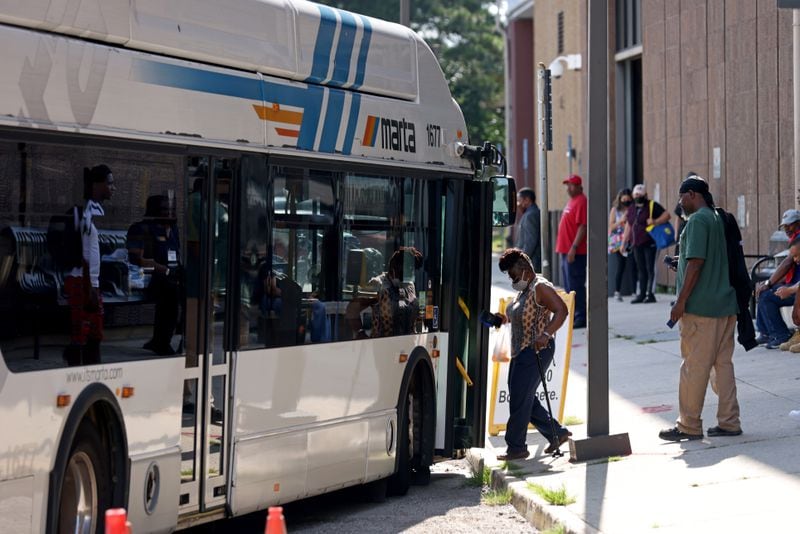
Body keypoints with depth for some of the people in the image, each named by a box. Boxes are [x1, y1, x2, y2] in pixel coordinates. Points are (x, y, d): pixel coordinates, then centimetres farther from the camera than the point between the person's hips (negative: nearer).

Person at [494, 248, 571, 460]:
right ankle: (556, 433, 22)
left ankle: (516, 447, -1)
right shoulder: (525, 289, 16)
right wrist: (506, 318, 17)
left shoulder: (540, 288, -15)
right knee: (525, 398, 12)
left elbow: (561, 310, -25)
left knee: (520, 399, -8)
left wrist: (546, 335, -35)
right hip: (521, 352, 10)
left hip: (536, 351, -10)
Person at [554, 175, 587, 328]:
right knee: (569, 286, 14)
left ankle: (581, 318, -6)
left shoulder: (581, 202, -12)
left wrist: (573, 248, -24)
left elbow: (583, 227, -20)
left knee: (575, 286, -9)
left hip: (575, 252, -10)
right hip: (566, 251, 10)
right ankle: (574, 316, 20)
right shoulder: (571, 201, 18)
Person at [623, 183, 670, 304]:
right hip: (637, 244, 6)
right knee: (641, 270, 9)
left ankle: (651, 294, -5)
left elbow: (667, 215, -6)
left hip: (650, 243, -6)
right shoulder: (631, 209, 18)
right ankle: (641, 294, 13)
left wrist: (655, 221, -21)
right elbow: (628, 226, 22)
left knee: (650, 269, -6)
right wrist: (624, 242, 19)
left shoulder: (652, 206, -2)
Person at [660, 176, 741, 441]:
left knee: (694, 367, -3)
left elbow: (696, 263, -18)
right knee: (723, 364, 10)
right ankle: (729, 422, 11)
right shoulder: (718, 218, 15)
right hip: (725, 303, 9)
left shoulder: (697, 220, -12)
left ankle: (689, 426, 2)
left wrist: (681, 301, -17)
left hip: (701, 306, -9)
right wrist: (681, 260, 25)